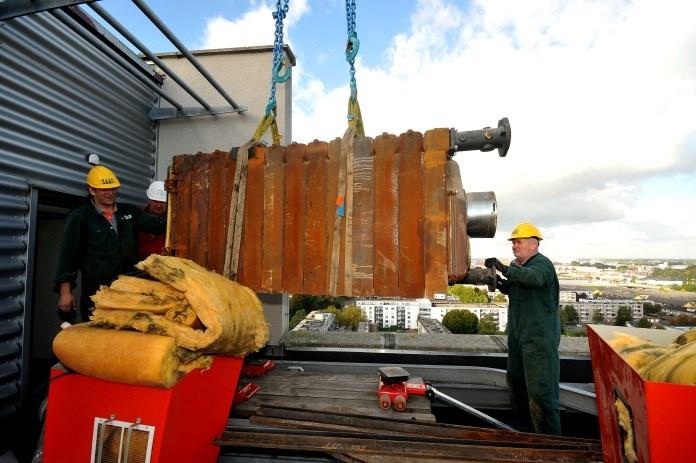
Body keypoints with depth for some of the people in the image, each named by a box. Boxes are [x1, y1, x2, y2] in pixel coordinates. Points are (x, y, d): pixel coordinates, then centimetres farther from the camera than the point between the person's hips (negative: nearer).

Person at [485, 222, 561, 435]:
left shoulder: (542, 263, -14)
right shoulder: (516, 265, 13)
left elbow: (534, 277, -37)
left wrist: (504, 269, -43)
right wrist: (502, 285, 3)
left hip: (539, 338, -9)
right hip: (518, 336, 10)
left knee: (540, 390, -7)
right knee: (516, 381, 19)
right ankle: (523, 430, 36)